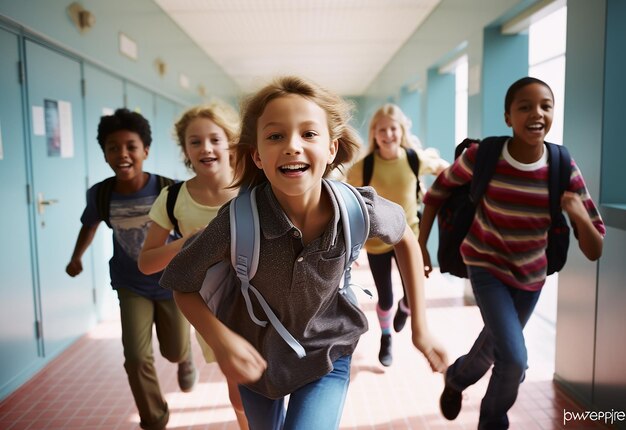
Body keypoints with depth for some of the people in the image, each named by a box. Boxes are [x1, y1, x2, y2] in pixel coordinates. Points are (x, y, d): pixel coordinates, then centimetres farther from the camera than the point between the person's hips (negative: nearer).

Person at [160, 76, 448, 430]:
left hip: (326, 355, 0)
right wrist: (220, 340, -28)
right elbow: (182, 285, -12)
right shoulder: (237, 221, -29)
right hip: (257, 353, 1)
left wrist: (420, 327, -4)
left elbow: (406, 239, -3)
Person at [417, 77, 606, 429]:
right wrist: (421, 245, -5)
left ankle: (456, 378, 55)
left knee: (494, 344, 21)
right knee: (514, 359, -13)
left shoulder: (564, 170, -19)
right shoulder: (481, 157, -25)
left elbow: (595, 252, -16)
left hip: (531, 273, 3)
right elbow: (439, 191, -5)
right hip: (486, 265, -3)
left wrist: (580, 215, -36)